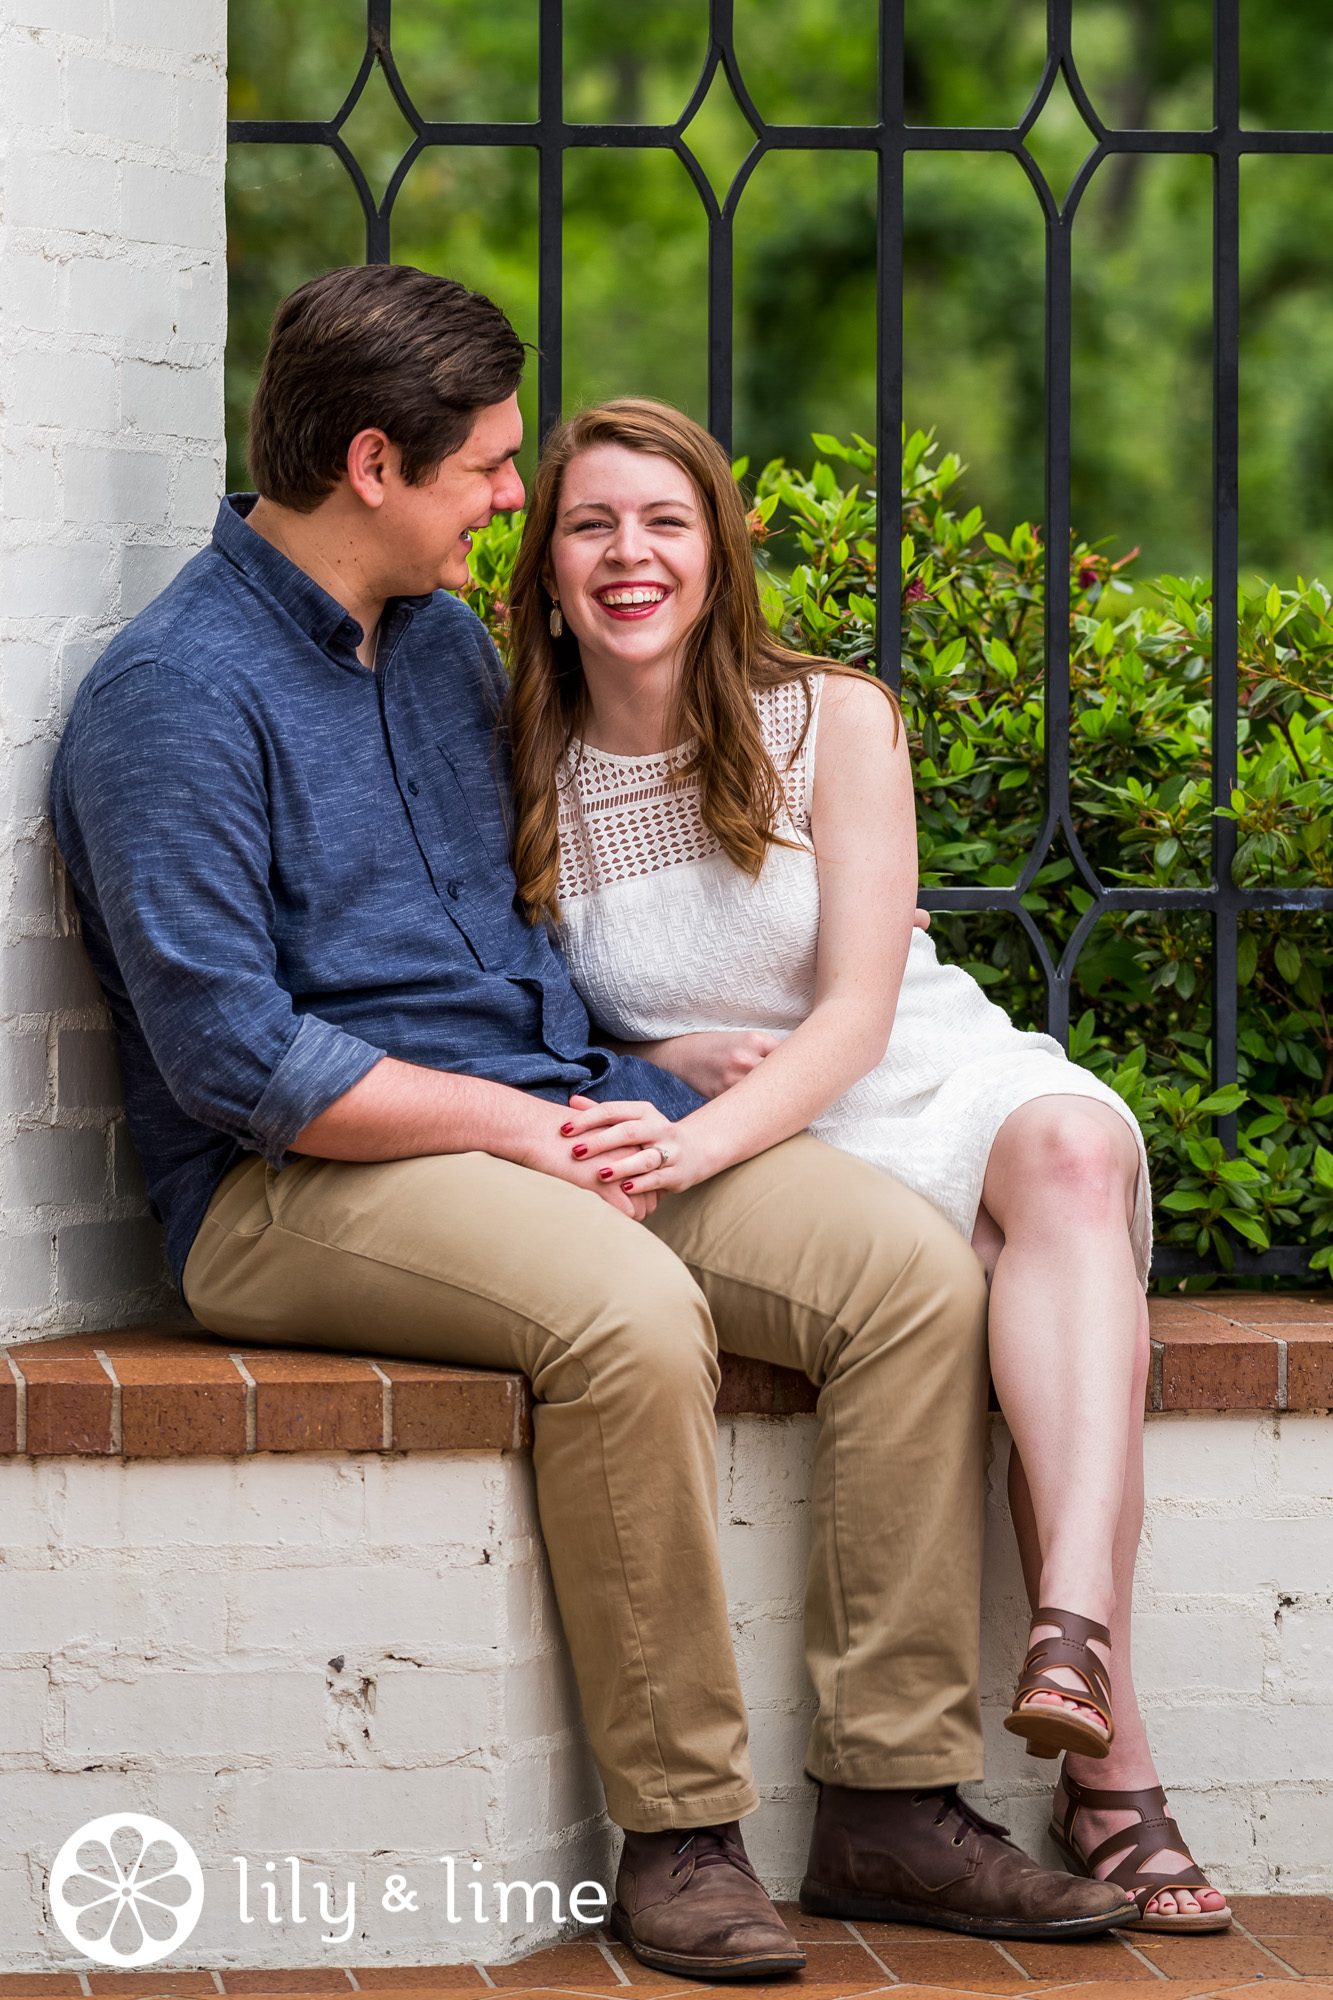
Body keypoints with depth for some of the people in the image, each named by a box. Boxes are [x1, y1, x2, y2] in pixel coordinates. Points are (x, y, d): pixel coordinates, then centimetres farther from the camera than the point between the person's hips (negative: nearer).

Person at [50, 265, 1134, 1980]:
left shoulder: (446, 640, 17)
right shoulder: (173, 697, -11)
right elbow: (232, 1061, -18)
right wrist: (518, 1127, -15)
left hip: (547, 1117, 8)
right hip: (299, 1185, -8)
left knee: (912, 1270, -13)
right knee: (630, 1313, -36)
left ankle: (901, 1801, -12)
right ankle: (678, 1835, -23)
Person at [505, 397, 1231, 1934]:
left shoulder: (831, 721, 0)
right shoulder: (525, 783, 4)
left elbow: (856, 1008, -9)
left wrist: (711, 1133, -28)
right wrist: (675, 1071, -9)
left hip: (935, 1081, 1)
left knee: (1072, 1147, -36)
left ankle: (1077, 1626, -53)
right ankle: (1108, 1766, -39)